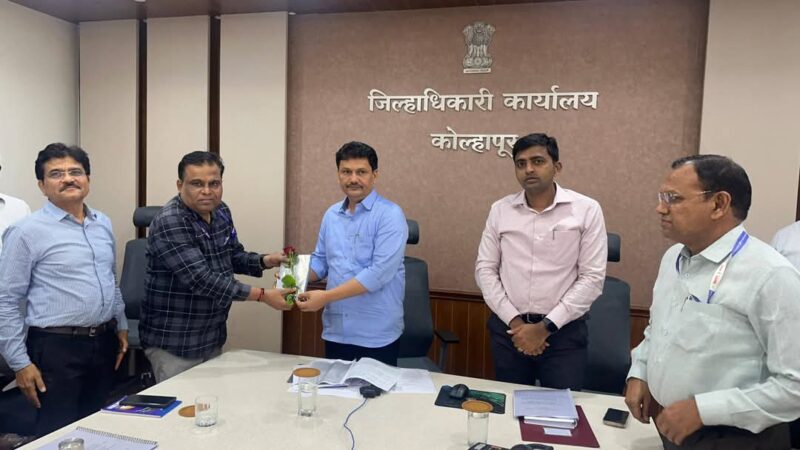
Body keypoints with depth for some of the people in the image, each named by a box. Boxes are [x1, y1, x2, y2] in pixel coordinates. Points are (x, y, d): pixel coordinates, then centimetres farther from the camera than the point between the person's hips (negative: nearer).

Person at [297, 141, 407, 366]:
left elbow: (379, 272, -20)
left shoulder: (390, 215, -11)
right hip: (335, 330, 6)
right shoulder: (331, 214, 9)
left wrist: (326, 296, -21)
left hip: (376, 335, -5)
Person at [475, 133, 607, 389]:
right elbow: (485, 269, 3)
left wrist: (546, 326, -12)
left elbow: (592, 278, -8)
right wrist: (513, 321, -7)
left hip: (563, 331, -2)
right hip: (508, 327, 3)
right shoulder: (500, 210, 3)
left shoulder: (586, 210, -5)